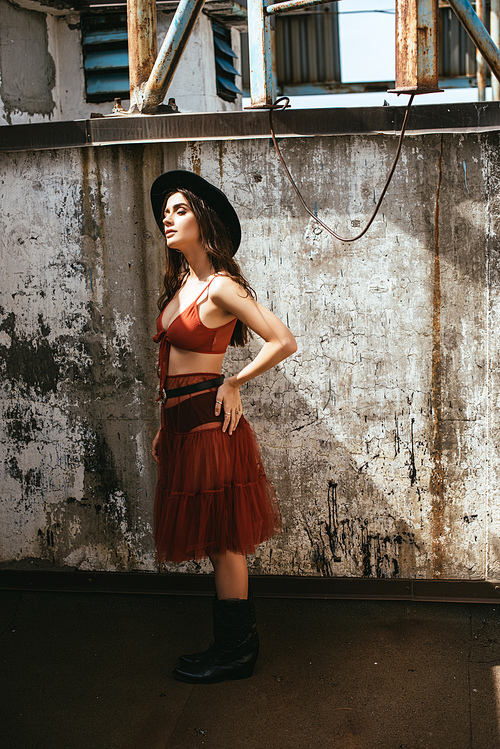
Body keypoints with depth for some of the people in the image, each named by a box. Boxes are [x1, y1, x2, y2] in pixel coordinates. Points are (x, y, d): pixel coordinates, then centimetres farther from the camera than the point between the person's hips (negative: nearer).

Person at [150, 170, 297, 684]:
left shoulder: (220, 287, -14)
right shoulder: (181, 284, 12)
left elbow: (284, 342, -17)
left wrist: (234, 383, -8)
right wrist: (165, 427, 18)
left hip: (208, 422, -9)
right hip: (182, 424, 9)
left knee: (222, 542, 2)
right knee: (219, 543, 16)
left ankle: (234, 652, 17)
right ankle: (236, 642, 29)